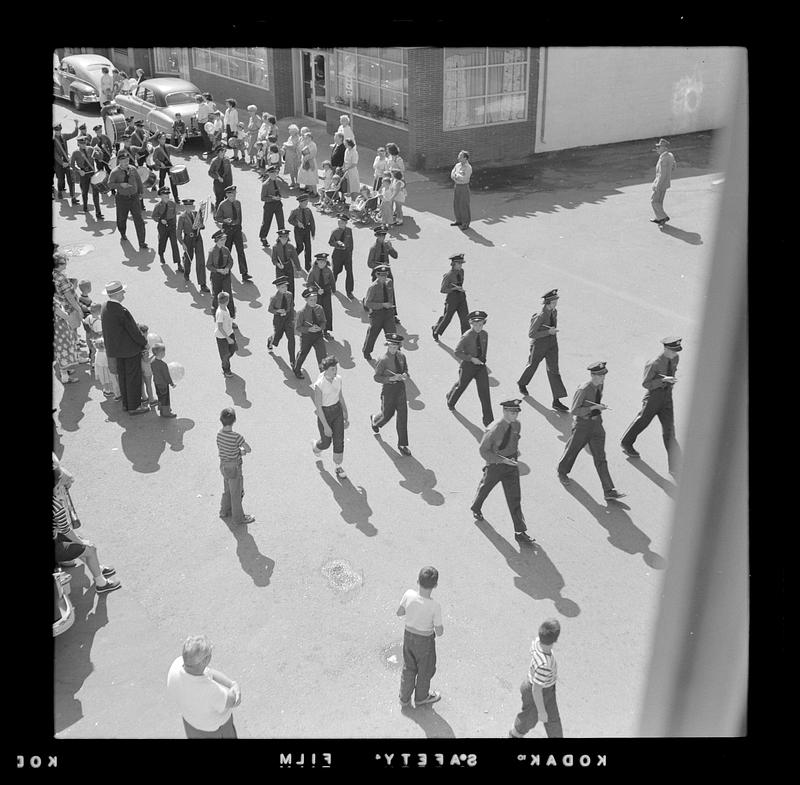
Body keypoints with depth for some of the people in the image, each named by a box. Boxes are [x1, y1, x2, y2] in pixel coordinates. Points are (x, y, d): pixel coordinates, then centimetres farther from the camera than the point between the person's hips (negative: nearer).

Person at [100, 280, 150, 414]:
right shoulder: (122, 311, -29)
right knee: (133, 377, 5)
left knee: (123, 376, 19)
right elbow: (133, 331, -21)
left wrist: (110, 350, 17)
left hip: (117, 349, 8)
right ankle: (134, 407, 15)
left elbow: (107, 330, 7)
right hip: (130, 349, -8)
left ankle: (126, 403, 31)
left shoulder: (105, 307, -3)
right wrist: (144, 342, -5)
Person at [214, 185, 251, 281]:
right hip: (227, 228, -3)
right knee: (227, 250, 9)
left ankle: (244, 273, -6)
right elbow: (217, 218, -4)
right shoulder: (222, 205, -10)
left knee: (240, 250, -4)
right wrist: (225, 220, -20)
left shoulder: (238, 203, 2)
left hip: (237, 228, 3)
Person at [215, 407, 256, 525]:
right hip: (234, 468, -7)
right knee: (236, 493, 10)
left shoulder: (219, 434, -6)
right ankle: (238, 518, 24)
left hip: (223, 465, 7)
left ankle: (225, 511, 44)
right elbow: (249, 450, -19)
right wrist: (242, 450, 3)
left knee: (227, 490, 27)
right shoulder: (236, 437, -28)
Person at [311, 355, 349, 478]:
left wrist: (346, 416, 11)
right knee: (326, 443, 13)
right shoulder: (319, 385, -25)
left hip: (337, 411, 4)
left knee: (339, 441, 5)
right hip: (324, 414, -4)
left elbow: (341, 397, 6)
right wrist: (326, 426, -20)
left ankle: (338, 467, 23)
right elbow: (318, 407, -21)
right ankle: (315, 446, 50)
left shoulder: (338, 379, -8)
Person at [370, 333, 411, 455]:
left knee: (403, 415, 4)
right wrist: (391, 378, -26)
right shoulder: (383, 360, -19)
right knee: (387, 414, 14)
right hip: (389, 388, -4)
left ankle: (402, 444, 15)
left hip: (401, 387, 4)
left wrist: (405, 375, -10)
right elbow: (376, 377, -15)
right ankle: (374, 421, 53)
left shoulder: (401, 356, -2)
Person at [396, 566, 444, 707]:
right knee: (425, 670, 24)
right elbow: (439, 632, -19)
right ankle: (421, 697, 46)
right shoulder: (435, 606, -30)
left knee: (408, 668, 26)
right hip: (425, 641, -4)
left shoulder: (409, 595, -21)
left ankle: (404, 698, 43)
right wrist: (440, 624, 0)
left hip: (408, 636, 4)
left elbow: (399, 613, -3)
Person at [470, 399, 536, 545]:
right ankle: (476, 508, 56)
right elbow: (483, 451, -21)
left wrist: (516, 451, -1)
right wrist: (504, 460, -26)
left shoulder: (517, 425, -8)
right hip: (495, 465, -4)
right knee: (485, 488, 23)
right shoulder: (494, 430, -28)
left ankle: (520, 532, 6)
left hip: (511, 464, 4)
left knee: (515, 498, 2)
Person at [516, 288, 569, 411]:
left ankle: (556, 401, -4)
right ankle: (522, 383, 52)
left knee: (553, 370, -2)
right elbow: (531, 334, -23)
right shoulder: (540, 317, -26)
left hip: (552, 344, 5)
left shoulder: (554, 312, -4)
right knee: (532, 366, 19)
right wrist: (548, 332, -27)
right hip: (539, 345, -5)